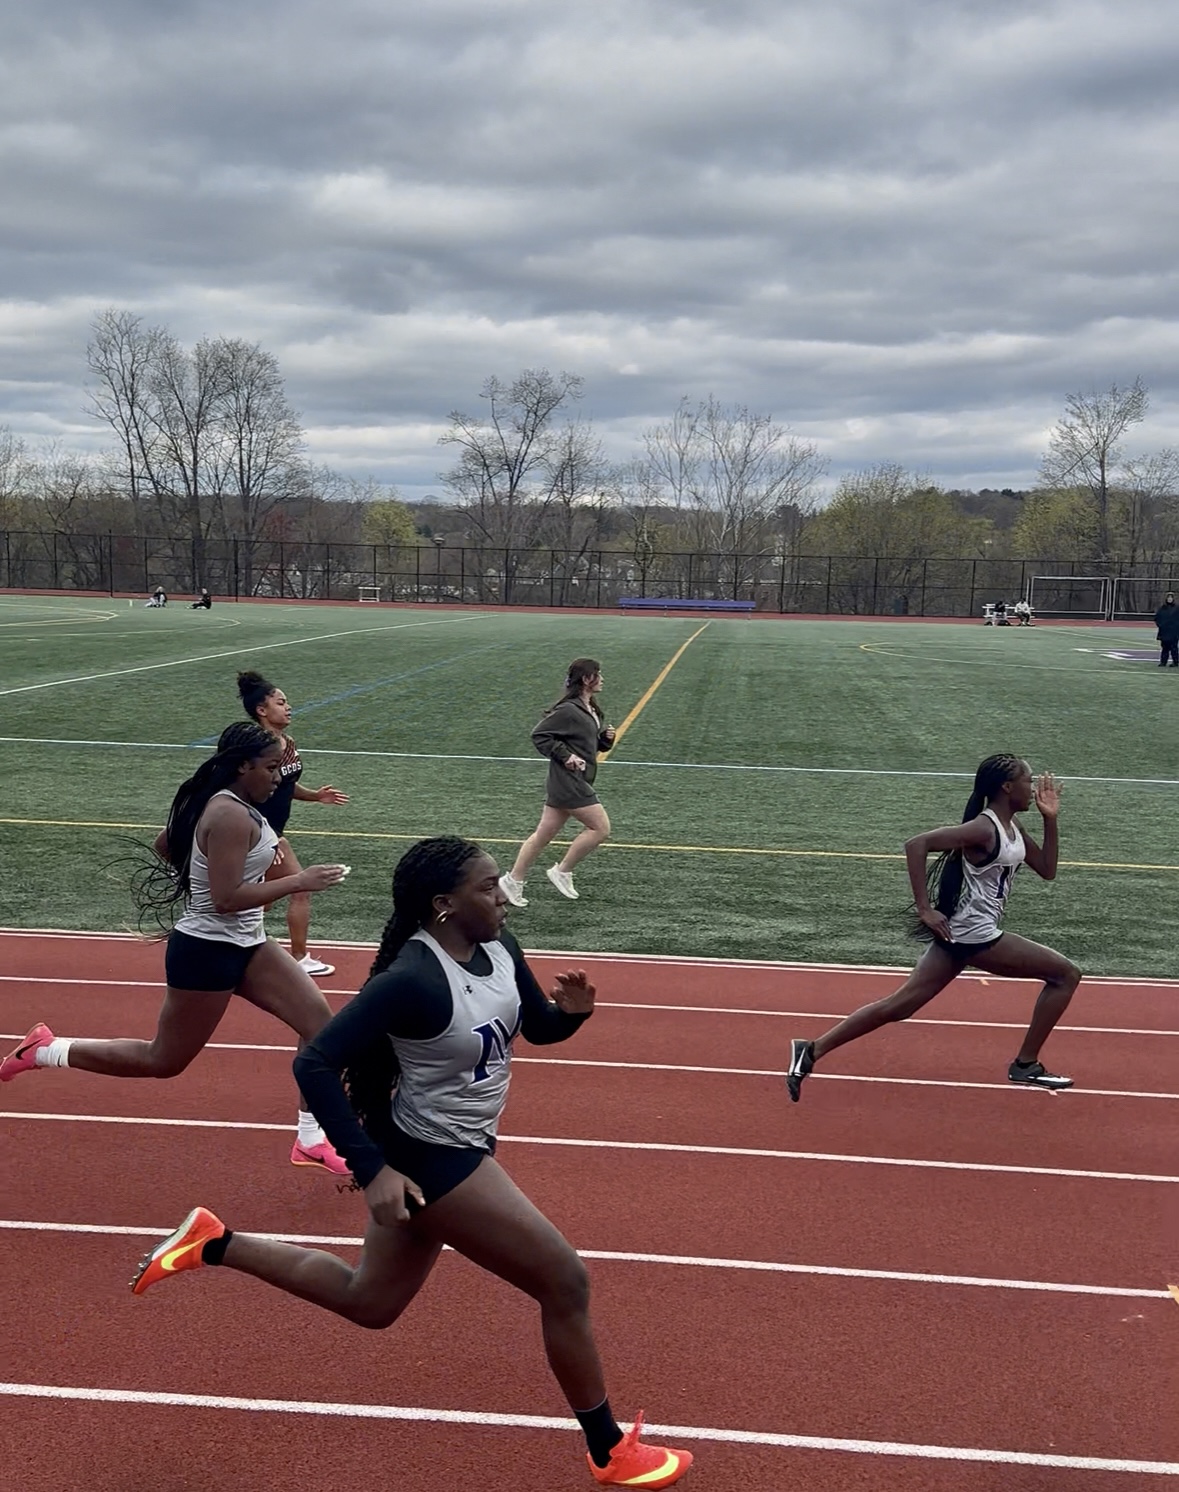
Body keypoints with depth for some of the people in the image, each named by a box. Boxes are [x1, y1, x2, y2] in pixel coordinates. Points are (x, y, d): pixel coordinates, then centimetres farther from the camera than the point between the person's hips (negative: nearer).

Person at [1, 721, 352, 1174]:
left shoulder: (222, 802, 6)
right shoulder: (231, 817, -24)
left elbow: (165, 846, 18)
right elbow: (226, 899, -29)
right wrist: (298, 881, -26)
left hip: (244, 945, 10)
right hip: (207, 952, -10)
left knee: (319, 1020, 2)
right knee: (163, 1062, 6)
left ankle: (311, 1140, 8)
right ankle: (44, 1051, 20)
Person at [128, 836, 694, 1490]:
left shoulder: (498, 947, -5)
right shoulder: (413, 979, -29)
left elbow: (538, 1027, 9)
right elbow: (314, 1063, -29)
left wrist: (570, 1012, -15)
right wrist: (373, 1172, -30)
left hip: (453, 1149, 9)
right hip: (432, 1159, -9)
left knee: (368, 1302, 24)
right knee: (565, 1282, -2)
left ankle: (213, 1243, 32)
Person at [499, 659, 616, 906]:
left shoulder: (591, 710, 12)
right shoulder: (568, 710, -17)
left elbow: (592, 744, 22)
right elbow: (539, 735, -14)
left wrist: (606, 737, 2)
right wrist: (565, 755, -18)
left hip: (576, 782, 9)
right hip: (569, 782, -9)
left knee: (544, 834, 11)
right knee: (600, 828, -5)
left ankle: (513, 881, 17)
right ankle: (562, 871, 6)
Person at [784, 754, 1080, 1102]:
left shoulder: (1011, 827, 12)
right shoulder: (983, 828, -17)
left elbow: (1047, 870, 18)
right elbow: (916, 844, -25)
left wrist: (1050, 820, 6)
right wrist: (924, 909, -24)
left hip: (962, 933, 9)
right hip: (973, 934, -9)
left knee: (899, 1005, 6)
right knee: (1066, 974, 0)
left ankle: (812, 1050, 3)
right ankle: (1026, 1065, 8)